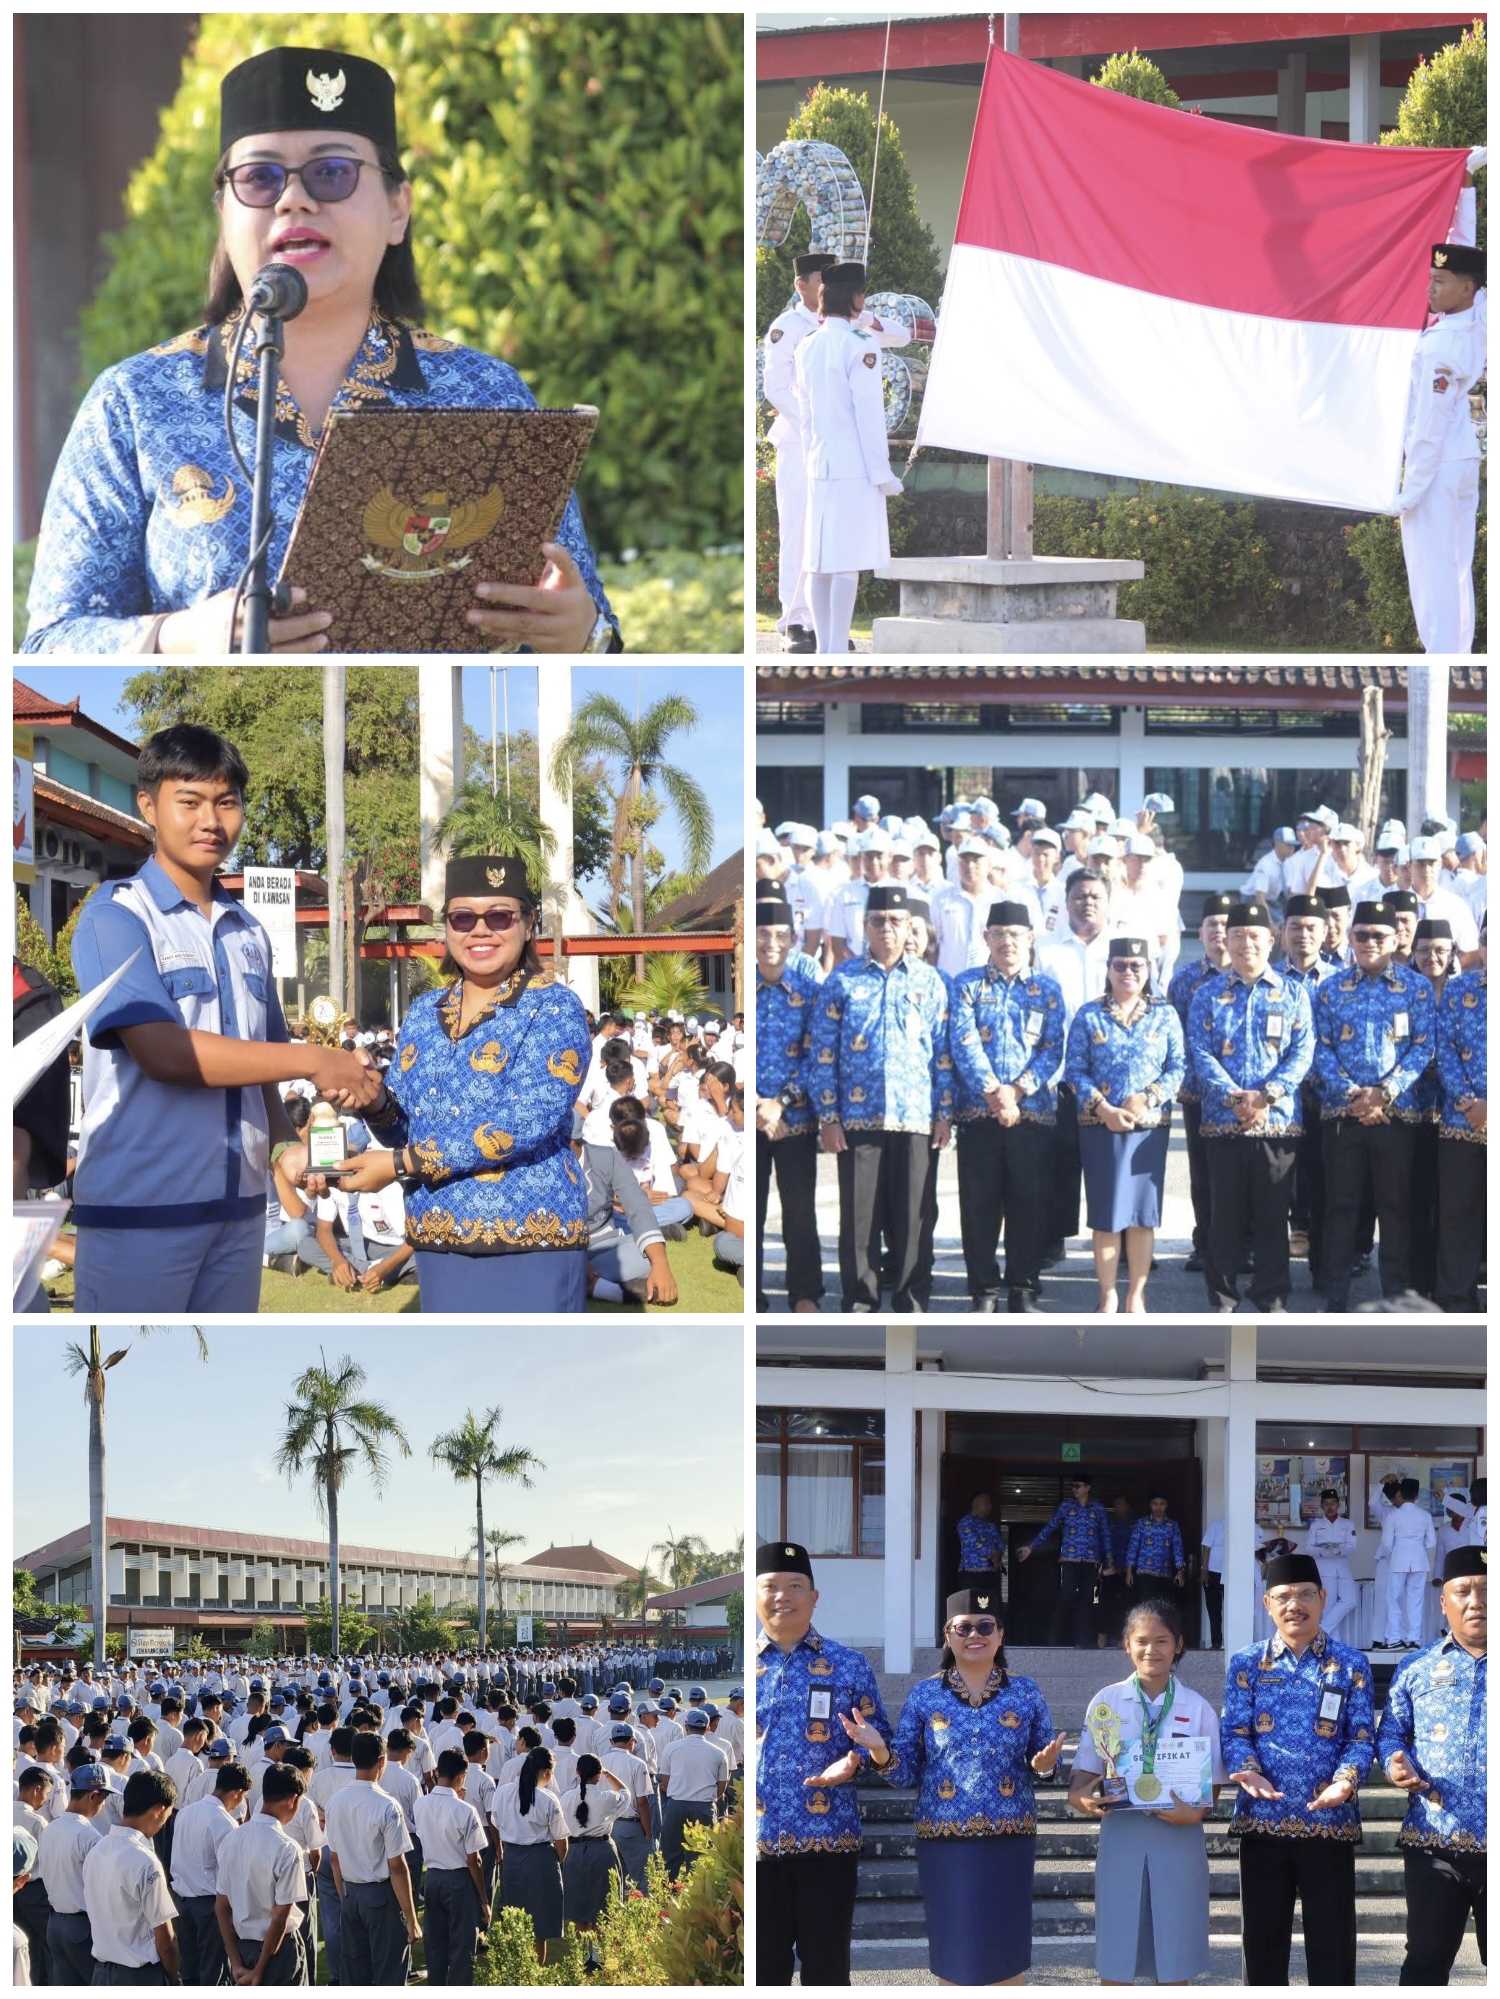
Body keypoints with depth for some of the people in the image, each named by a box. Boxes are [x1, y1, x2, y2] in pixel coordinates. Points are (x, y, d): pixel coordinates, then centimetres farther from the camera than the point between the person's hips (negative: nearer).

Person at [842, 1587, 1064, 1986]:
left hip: (1009, 1841, 0)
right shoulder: (924, 1695, 2)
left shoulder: (1026, 1694, 4)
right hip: (946, 1842, 0)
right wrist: (880, 1751, -18)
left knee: (1007, 1943, 4)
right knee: (954, 1942, 3)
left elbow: (1044, 1764, 6)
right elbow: (906, 1770, 3)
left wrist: (1043, 1765, -17)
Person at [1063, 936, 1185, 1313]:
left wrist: (1146, 1099, -13)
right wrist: (1104, 1110, -12)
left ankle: (1136, 1294, 10)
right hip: (1100, 1127, -1)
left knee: (1143, 1212, 2)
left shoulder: (1164, 1015, 7)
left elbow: (1178, 1068, 2)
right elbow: (1075, 1070, 0)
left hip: (1150, 1126, 1)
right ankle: (1108, 1294, 9)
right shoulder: (1089, 1015, 4)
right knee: (1105, 1213, 1)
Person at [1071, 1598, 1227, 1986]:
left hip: (1178, 1839, 0)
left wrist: (1196, 1812, -18)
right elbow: (1084, 1774, 3)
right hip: (1120, 1836, 0)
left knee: (1173, 1962, 3)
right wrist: (1083, 1799, -19)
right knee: (1115, 1960, 1)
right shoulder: (1106, 1702, 3)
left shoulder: (1198, 1709, 2)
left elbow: (1213, 1785, 3)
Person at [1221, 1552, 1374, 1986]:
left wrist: (1345, 1780, -20)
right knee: (1262, 1940, 6)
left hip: (1329, 1821, -1)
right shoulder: (1245, 1664, 7)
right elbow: (1234, 1733, 2)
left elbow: (1362, 1737, 0)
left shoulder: (1351, 1665, 5)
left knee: (1332, 1942, 1)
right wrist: (1247, 1771, -19)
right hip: (1263, 1820, 1)